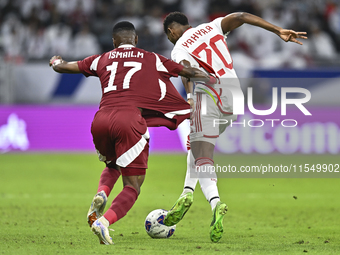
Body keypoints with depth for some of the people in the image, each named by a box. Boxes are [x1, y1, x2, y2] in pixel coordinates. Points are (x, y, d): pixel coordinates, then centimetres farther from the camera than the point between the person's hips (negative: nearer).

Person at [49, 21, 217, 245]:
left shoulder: (102, 60, 23)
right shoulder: (153, 60, 19)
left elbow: (62, 66, 32)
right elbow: (190, 73, 27)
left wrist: (56, 62, 56)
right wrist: (215, 81, 43)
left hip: (101, 120, 3)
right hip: (130, 119, -3)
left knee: (113, 165, 33)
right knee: (133, 186, 2)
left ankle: (101, 193, 1)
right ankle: (104, 221, -26)